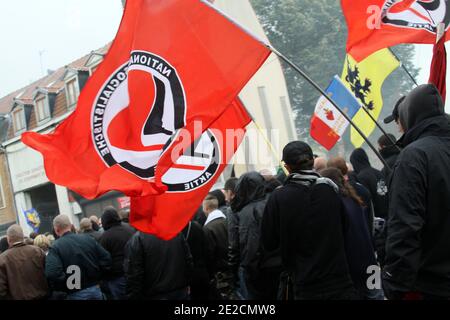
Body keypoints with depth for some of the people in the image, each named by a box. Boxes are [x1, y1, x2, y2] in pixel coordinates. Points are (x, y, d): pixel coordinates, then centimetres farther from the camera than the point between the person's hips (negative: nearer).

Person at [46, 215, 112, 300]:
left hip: (76, 294, -3)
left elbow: (53, 275, -25)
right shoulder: (88, 239, 2)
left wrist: (65, 289, -9)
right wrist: (96, 278, 9)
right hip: (95, 289, 3)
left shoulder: (56, 247, -10)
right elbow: (107, 259, 0)